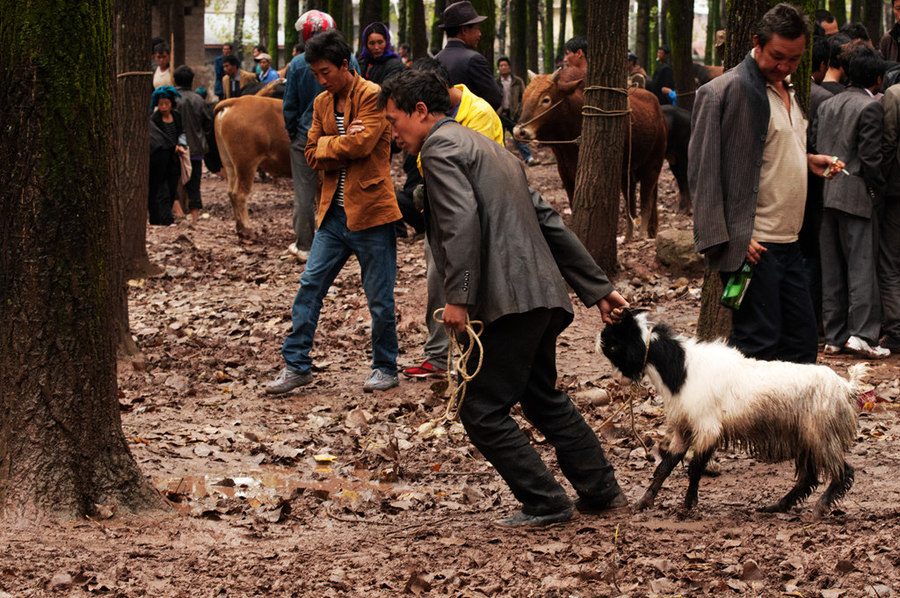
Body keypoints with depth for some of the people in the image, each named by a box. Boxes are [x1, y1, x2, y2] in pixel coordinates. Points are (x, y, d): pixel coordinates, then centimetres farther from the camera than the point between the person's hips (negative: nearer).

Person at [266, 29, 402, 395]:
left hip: (370, 213, -6)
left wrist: (328, 146, -5)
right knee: (310, 285, 3)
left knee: (379, 297, 2)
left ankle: (385, 368, 17)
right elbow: (313, 155, 6)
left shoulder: (372, 96, -9)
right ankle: (297, 365, 9)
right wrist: (343, 143, -11)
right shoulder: (322, 103, 13)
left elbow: (361, 144, -21)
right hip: (333, 214, 6)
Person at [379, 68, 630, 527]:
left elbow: (462, 221, -21)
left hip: (509, 300, -10)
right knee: (543, 399, 23)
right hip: (542, 295, 10)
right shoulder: (488, 149, 26)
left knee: (483, 411, -3)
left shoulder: (439, 148, -4)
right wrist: (597, 289, 22)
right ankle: (601, 493, 29)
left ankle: (546, 505, -1)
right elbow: (549, 221, 23)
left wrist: (458, 297, -22)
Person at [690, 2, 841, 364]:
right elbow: (704, 171, -14)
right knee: (757, 344, -8)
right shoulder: (725, 90, -11)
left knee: (801, 338, 11)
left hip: (787, 240, 9)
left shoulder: (787, 91, 18)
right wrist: (724, 240, -19)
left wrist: (807, 160, 12)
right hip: (751, 245, -9)